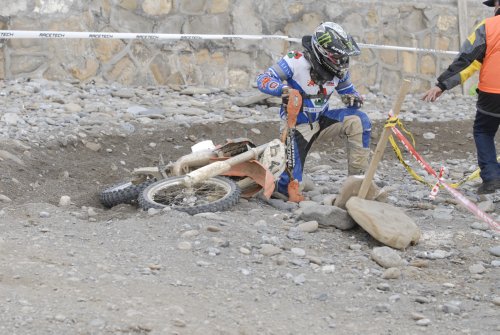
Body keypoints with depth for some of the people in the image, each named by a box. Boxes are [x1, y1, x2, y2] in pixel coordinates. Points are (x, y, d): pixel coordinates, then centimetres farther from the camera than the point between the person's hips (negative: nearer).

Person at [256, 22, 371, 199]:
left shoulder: (339, 69, -7)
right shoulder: (296, 61, -23)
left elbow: (347, 89, 12)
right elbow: (263, 79, -23)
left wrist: (353, 98, -14)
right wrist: (283, 89, -43)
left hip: (322, 120, 5)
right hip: (298, 126, -5)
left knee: (359, 121, -21)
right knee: (289, 186, -21)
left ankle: (357, 177, -15)